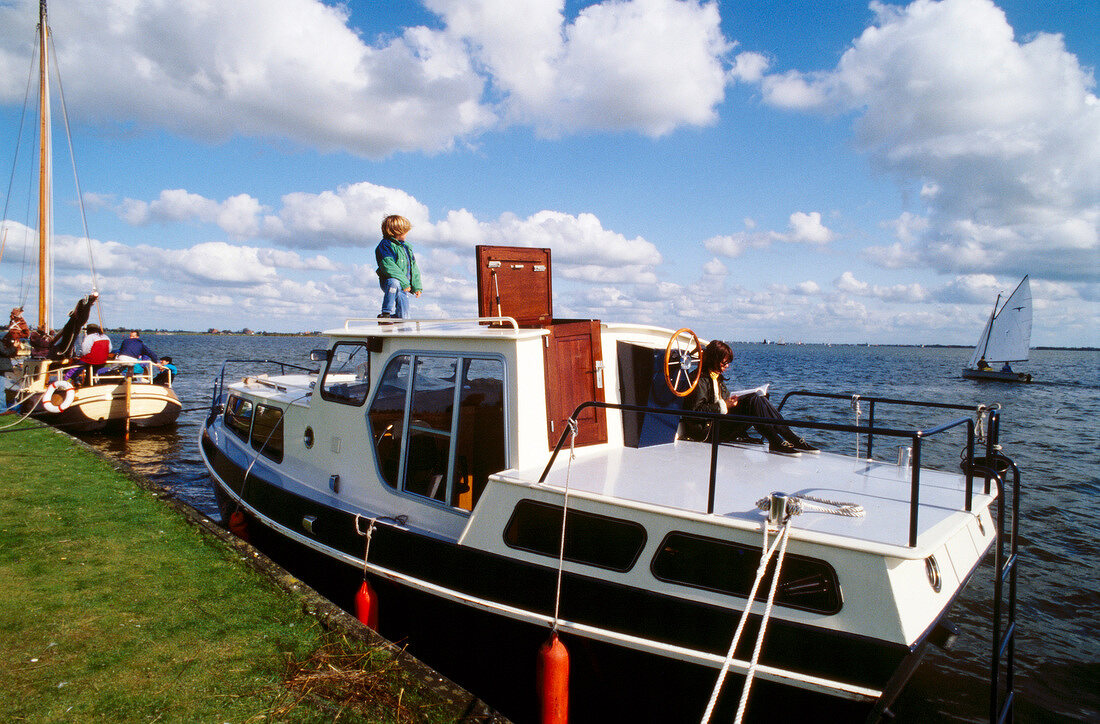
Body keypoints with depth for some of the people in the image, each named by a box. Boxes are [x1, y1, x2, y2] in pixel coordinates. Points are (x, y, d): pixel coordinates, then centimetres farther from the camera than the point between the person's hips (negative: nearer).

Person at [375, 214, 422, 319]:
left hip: (404, 286, 7)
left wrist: (417, 286, 11)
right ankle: (386, 313, -34)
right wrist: (404, 282, -26)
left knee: (402, 316, 0)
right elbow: (388, 267, -21)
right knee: (394, 283, -42)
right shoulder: (385, 246, -9)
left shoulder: (407, 246, 16)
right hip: (387, 281, -7)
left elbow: (414, 268, 20)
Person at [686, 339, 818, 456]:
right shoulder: (701, 378, -8)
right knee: (754, 400, -23)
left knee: (757, 399, -10)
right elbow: (697, 410, -18)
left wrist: (730, 402, 3)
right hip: (709, 428, -9)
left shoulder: (717, 377, 22)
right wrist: (723, 405, -18)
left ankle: (792, 438, -16)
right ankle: (776, 443, -30)